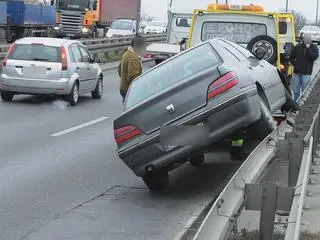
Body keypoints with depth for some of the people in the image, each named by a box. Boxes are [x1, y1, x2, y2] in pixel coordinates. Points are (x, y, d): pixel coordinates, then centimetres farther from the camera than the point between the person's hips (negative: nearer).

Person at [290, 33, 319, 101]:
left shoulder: (314, 47, 1)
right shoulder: (298, 47, 8)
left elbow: (314, 57, -16)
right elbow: (292, 57, 18)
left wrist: (308, 48, -17)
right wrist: (294, 64, 5)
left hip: (306, 73, -3)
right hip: (296, 72, 3)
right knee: (296, 91, 10)